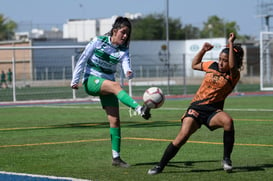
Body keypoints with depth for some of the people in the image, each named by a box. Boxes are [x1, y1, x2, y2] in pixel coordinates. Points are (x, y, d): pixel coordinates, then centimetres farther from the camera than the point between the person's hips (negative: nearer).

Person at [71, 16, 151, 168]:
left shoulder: (123, 50, 1)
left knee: (115, 120, -6)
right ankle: (139, 109, -58)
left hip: (107, 84, 4)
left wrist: (129, 73, -40)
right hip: (91, 80, -4)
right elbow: (83, 59, -3)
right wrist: (75, 80, -4)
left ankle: (116, 157, 0)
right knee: (115, 85, -35)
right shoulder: (98, 41, -6)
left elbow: (127, 67, -16)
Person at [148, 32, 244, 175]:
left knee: (228, 121, -35)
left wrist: (231, 44, -27)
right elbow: (194, 65, 27)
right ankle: (160, 166, -5)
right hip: (196, 108, 2)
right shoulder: (212, 66, 8)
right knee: (183, 136, -17)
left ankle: (226, 159, -18)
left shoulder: (233, 76, -4)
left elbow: (233, 66, -29)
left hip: (213, 110, -2)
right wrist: (203, 50, 16)